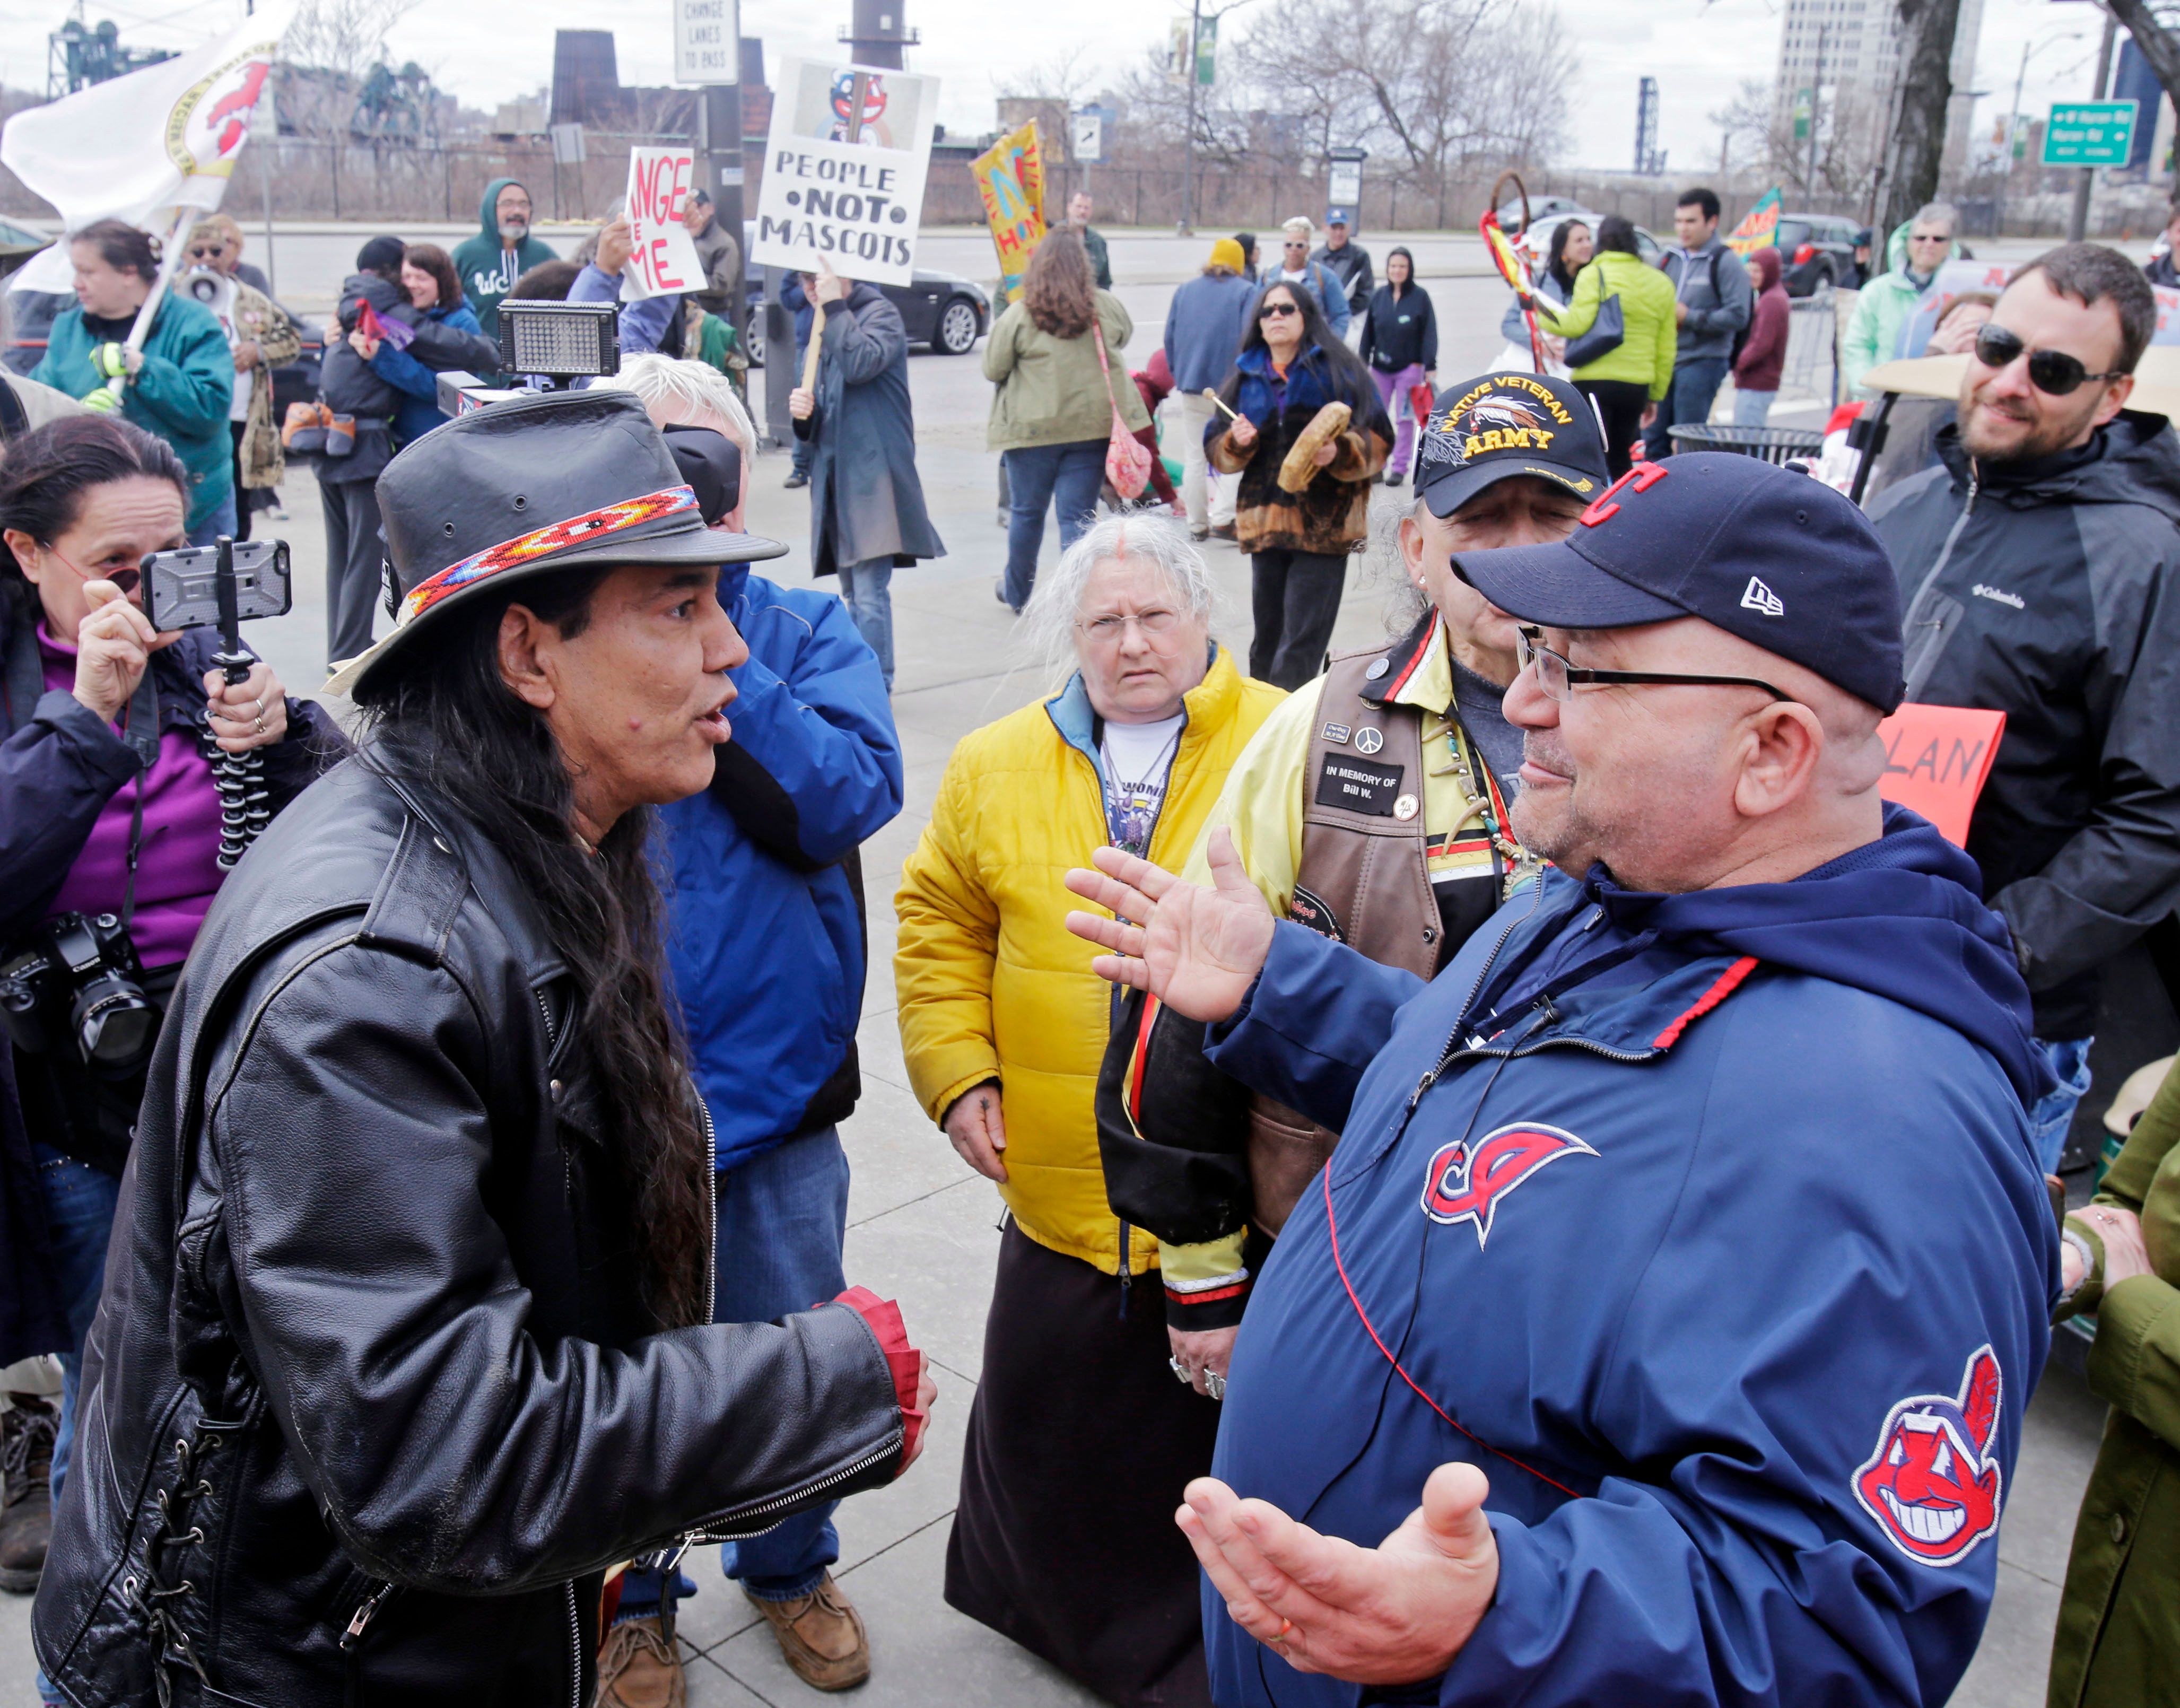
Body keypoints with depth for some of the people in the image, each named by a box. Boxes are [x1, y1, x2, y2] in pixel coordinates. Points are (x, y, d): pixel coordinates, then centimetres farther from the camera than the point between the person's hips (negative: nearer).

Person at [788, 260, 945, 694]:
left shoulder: (880, 313, -2)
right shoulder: (824, 329, 21)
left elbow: (860, 364, -23)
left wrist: (835, 306, -14)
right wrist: (803, 413, 1)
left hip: (873, 471, -8)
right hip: (834, 474, 8)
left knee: (869, 593, -13)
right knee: (853, 592, 13)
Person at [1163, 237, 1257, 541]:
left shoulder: (1184, 291, 10)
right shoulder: (1246, 292, -2)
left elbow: (1170, 337, 9)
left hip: (1192, 385, 4)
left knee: (1194, 457, 10)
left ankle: (1197, 525, 12)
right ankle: (1222, 518, -11)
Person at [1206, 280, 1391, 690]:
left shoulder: (1338, 370, 3)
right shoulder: (1246, 376, 15)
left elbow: (1377, 442, -2)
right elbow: (1216, 452, 15)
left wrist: (1340, 453, -22)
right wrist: (1237, 442, -7)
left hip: (1325, 522, -4)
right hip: (1266, 523, 4)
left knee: (1303, 643, -8)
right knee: (1268, 634, 11)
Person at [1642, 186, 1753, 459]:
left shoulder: (1725, 263, -7)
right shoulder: (1670, 259, 14)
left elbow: (1738, 316, -16)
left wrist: (1689, 317, -14)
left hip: (1702, 362, -7)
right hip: (1665, 361, 7)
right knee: (1654, 439, 9)